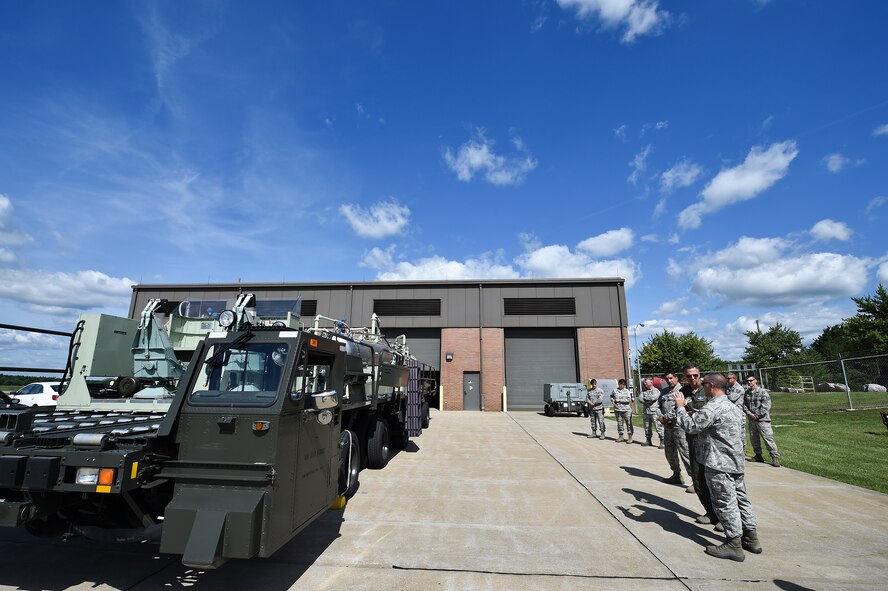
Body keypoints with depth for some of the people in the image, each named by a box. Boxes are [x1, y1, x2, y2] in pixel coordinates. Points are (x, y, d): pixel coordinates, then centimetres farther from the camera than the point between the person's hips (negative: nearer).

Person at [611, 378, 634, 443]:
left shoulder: (627, 391, -2)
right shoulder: (615, 391, 8)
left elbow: (628, 399, -13)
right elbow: (611, 396, 24)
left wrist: (619, 400, -14)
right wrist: (613, 400, 3)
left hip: (626, 409, -3)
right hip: (618, 409, 3)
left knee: (628, 423, -3)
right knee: (619, 423, 10)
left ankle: (630, 437, 4)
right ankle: (620, 436, 20)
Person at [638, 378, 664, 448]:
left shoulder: (656, 391, -3)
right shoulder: (643, 391, 14)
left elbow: (653, 398, -18)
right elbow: (640, 398, 1)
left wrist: (645, 398, -3)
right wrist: (647, 401, -13)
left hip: (654, 412, -6)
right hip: (646, 412, 6)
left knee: (658, 426, -7)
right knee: (647, 427, 11)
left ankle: (662, 442, 0)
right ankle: (648, 441, 21)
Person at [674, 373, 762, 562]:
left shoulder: (712, 408, -21)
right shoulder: (732, 406, 12)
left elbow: (690, 426, -24)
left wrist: (680, 407, -10)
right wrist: (698, 413, 17)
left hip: (719, 464, -10)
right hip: (736, 461, 10)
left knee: (725, 503, -1)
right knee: (741, 498, 17)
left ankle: (734, 545, 7)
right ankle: (751, 539, 26)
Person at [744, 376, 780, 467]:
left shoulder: (763, 392, -8)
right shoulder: (747, 392, 11)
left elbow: (766, 406, -12)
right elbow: (744, 404, 13)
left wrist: (757, 415, -11)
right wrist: (748, 413, -4)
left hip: (762, 419, -6)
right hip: (751, 419, 6)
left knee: (768, 438, -8)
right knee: (753, 438, 12)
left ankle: (775, 457, 1)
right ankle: (758, 455, 24)